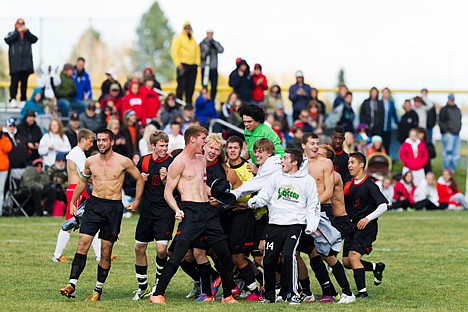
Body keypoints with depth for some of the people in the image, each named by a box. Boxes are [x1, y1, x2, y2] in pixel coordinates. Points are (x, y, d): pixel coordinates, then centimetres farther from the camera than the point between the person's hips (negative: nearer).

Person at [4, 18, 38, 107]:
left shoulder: (28, 35, 17)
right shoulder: (12, 34, 10)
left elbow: (34, 39, 0)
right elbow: (8, 40, -10)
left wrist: (26, 31, -9)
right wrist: (18, 32, -11)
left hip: (26, 62, 3)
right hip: (15, 62, -3)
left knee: (24, 81, 3)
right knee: (15, 80, -12)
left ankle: (23, 99, 6)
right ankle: (13, 99, -15)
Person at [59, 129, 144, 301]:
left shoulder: (123, 162, -4)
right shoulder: (91, 161, 5)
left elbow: (139, 179, 9)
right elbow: (83, 181, 22)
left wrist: (136, 201, 3)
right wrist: (72, 202, 22)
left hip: (114, 208, -2)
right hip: (94, 205, 2)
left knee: (106, 250, 1)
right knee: (83, 244, -11)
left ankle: (98, 290, 12)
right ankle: (72, 285, -17)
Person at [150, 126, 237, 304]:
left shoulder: (201, 160, 19)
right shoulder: (179, 163, -5)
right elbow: (168, 192, -6)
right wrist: (177, 210, -20)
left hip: (207, 210, 7)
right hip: (190, 211, -7)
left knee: (225, 254, 6)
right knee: (178, 255, -15)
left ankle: (227, 295, 18)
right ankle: (158, 294, -10)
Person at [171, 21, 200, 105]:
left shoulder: (193, 40, 19)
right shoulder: (179, 38, -1)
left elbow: (197, 51, 24)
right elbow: (174, 51, -7)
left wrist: (197, 62, 10)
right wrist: (178, 64, -14)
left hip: (193, 66, 6)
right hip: (183, 66, -6)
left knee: (191, 86, 6)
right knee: (181, 85, -9)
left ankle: (189, 103, 11)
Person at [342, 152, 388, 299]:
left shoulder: (369, 185, -10)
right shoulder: (348, 185, 11)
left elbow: (383, 205, -13)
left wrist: (368, 218, -21)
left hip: (367, 226, -8)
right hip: (353, 225, 8)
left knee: (354, 256, -20)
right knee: (346, 262, 5)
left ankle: (362, 291, -14)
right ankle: (377, 267, 29)